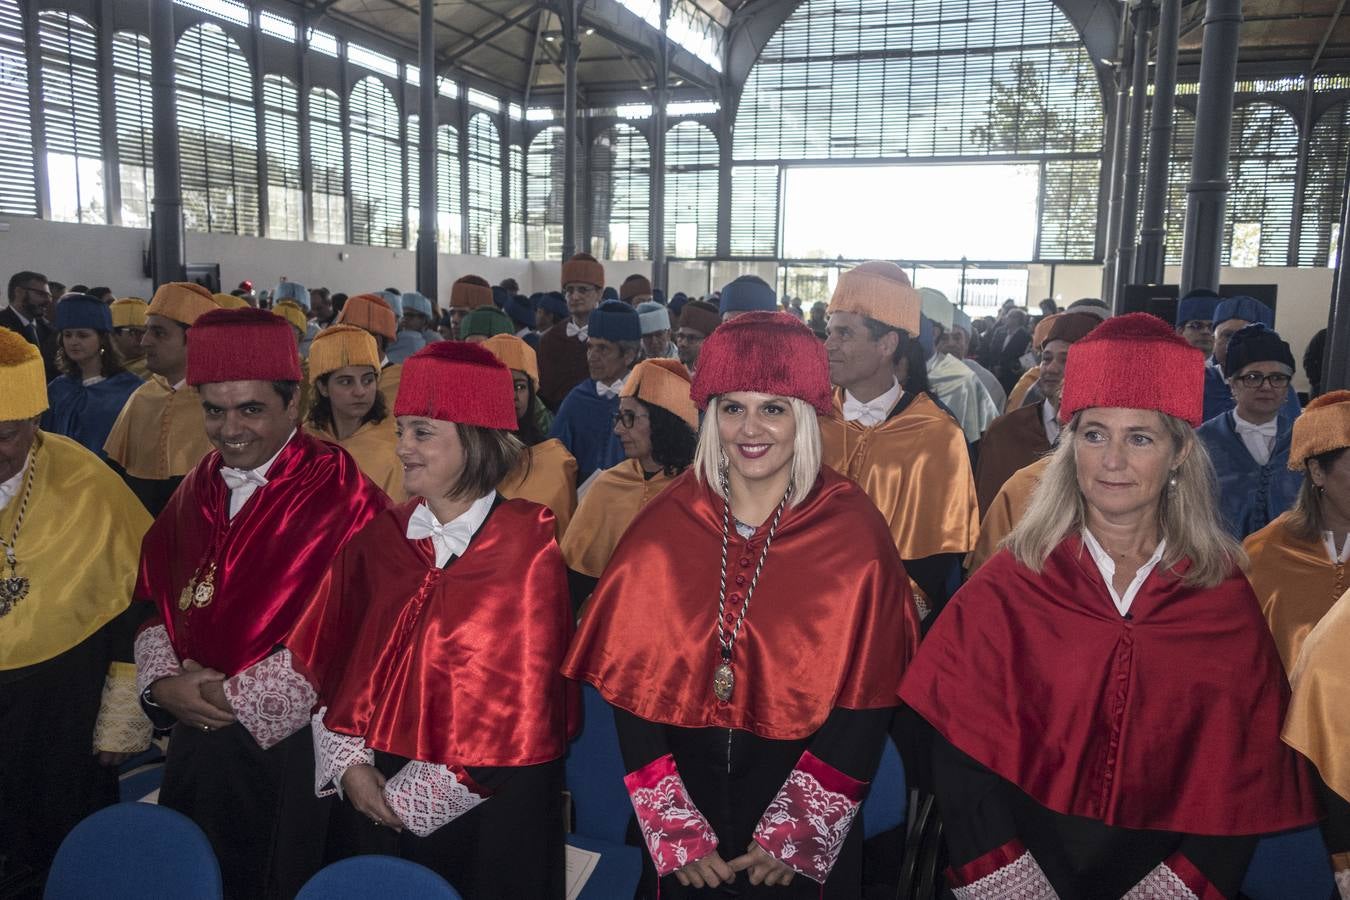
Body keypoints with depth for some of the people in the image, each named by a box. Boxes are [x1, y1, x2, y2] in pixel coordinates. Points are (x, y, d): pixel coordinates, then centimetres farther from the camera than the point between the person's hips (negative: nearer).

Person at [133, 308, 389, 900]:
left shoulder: (341, 494, -16)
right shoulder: (198, 490, 6)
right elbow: (158, 602, 11)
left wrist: (237, 696, -15)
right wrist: (162, 681, -6)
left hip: (288, 746, -6)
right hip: (195, 737, 6)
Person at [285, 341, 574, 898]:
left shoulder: (527, 547, -14)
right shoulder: (380, 538, 1)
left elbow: (516, 694, -15)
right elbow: (331, 658, 5)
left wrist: (417, 794, -12)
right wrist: (349, 763, -6)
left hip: (489, 807, -4)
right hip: (376, 798, 5)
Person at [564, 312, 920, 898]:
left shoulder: (854, 536, -10)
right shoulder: (662, 529, -6)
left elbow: (866, 703, -9)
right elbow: (630, 686, -5)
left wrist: (794, 838, -12)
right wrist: (676, 834, -8)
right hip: (681, 818, 2)